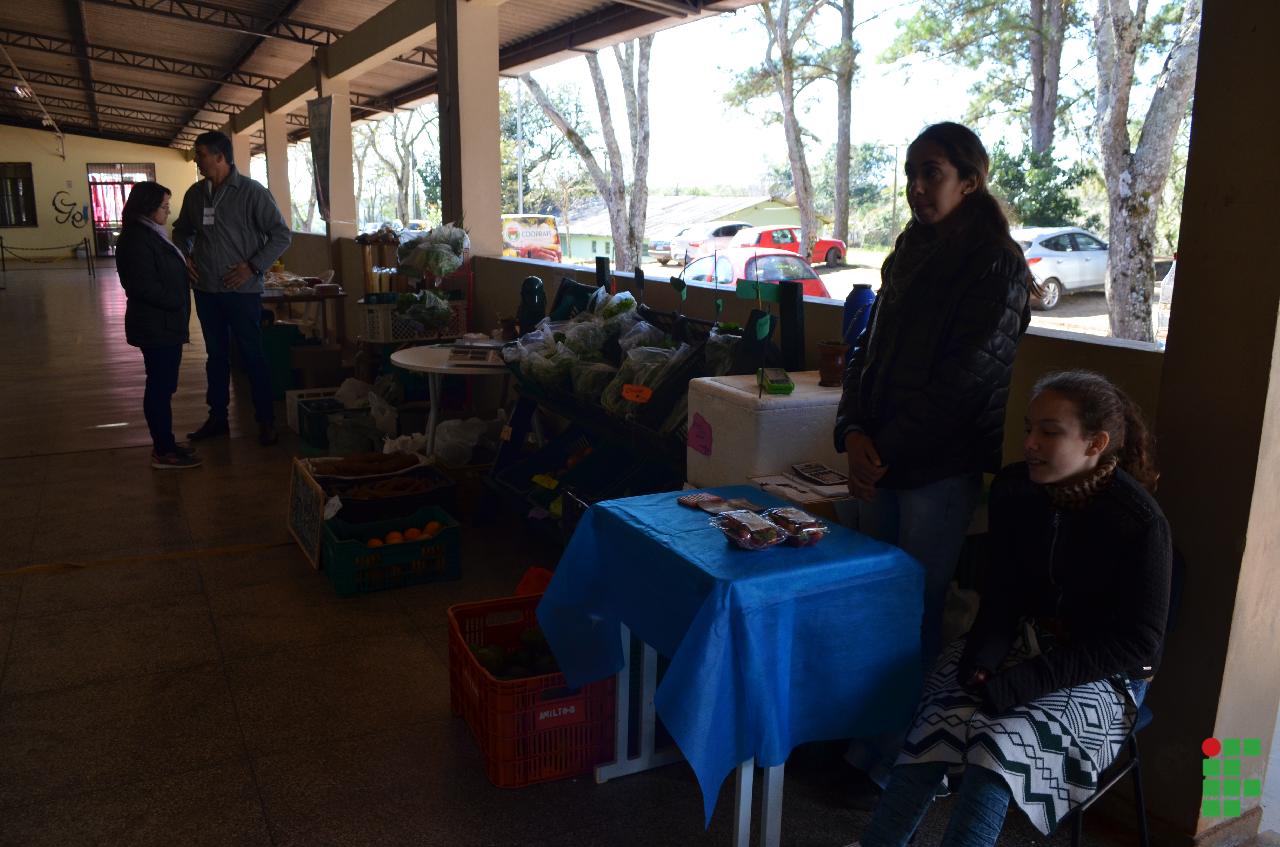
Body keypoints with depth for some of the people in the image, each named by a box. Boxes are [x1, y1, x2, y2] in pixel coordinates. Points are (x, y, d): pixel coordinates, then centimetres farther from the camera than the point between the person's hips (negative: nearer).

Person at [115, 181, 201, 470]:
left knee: (161, 386, 15)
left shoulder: (150, 234, 14)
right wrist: (177, 303, -14)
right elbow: (145, 286, -24)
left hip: (164, 325, 10)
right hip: (156, 326, -10)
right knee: (160, 387, -3)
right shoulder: (137, 240, -18)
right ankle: (164, 453, 4)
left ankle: (164, 445, 24)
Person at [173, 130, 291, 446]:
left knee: (253, 355, 2)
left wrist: (252, 267, -14)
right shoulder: (195, 193, 8)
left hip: (242, 290, -5)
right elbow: (181, 230, 23)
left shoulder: (251, 192, -9)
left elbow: (281, 235, -9)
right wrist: (184, 256, 5)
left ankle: (266, 420, 11)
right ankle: (217, 418, 24)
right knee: (216, 355, 14)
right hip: (206, 290, 5)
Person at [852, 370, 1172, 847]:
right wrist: (983, 659, -17)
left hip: (1102, 673, -4)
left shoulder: (1138, 521, -17)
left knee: (1000, 744, -28)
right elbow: (1002, 593, 4)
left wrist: (1019, 684, -22)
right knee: (937, 724, -22)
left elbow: (1139, 641, -16)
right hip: (1025, 642, 4)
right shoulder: (1014, 490, -3)